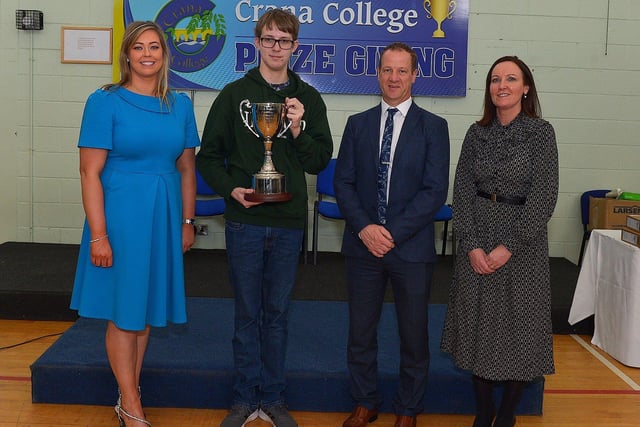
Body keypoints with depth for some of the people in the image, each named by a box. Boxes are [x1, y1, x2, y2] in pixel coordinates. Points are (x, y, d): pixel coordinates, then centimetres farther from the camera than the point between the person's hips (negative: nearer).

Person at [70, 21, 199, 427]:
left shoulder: (181, 104, 5)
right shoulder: (106, 101, -9)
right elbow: (90, 171, -12)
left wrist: (187, 222, 9)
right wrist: (98, 235, -16)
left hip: (163, 214, 5)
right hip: (121, 213, -4)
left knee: (146, 304, 13)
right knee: (123, 310, 4)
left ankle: (130, 391, 29)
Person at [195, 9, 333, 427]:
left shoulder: (308, 98, 5)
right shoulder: (235, 94, 2)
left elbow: (320, 161, 2)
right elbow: (208, 156, 4)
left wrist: (298, 131, -14)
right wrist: (231, 188, -11)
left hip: (289, 223, 1)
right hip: (245, 221, -1)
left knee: (277, 313, 11)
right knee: (247, 313, 9)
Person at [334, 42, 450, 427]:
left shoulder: (433, 127, -1)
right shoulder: (358, 124, 7)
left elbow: (436, 191, -8)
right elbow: (343, 182, 3)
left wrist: (393, 233, -15)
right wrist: (364, 228, -12)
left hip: (412, 248, -2)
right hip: (363, 246, 2)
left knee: (414, 336, 9)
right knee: (361, 333, 11)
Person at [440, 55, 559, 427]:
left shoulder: (540, 132, -6)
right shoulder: (477, 132, 4)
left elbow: (544, 197, -12)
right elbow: (463, 191, 1)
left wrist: (509, 246, -16)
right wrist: (472, 245, -10)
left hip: (522, 242, -3)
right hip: (477, 244, 3)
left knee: (518, 326, 5)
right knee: (479, 325, 8)